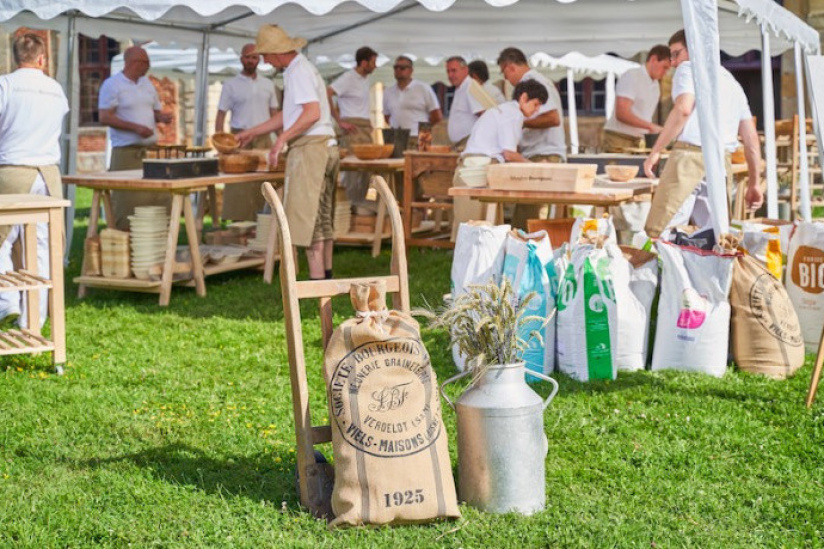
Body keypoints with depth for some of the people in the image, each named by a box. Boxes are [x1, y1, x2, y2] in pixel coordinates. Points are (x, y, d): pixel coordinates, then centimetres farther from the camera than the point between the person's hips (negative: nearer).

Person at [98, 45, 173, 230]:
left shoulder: (147, 84, 17)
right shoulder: (112, 84, -5)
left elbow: (155, 110, 24)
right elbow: (105, 118, -12)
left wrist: (162, 117, -1)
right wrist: (136, 127, -19)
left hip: (150, 151, 7)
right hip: (126, 152, -7)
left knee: (161, 198, 3)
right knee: (127, 202, -7)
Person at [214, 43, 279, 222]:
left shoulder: (268, 85, 14)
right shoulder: (231, 85, 3)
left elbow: (274, 114, 16)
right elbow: (221, 115, 0)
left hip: (264, 140, 3)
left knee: (263, 185, 0)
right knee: (238, 187, -7)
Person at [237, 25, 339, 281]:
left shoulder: (299, 71, -12)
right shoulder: (302, 68, 21)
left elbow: (312, 113, -24)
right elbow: (288, 115, 26)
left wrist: (282, 138, -21)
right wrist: (252, 133, 27)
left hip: (310, 147, -11)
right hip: (327, 147, 11)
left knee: (306, 214, -9)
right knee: (322, 216, 14)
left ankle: (317, 278, -10)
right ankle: (326, 274, 20)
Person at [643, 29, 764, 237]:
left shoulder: (688, 68, 8)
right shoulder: (733, 82, 28)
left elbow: (683, 109, -11)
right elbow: (751, 137, 22)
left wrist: (655, 152, -9)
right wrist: (754, 184, 24)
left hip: (689, 156, -7)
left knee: (656, 232, -9)